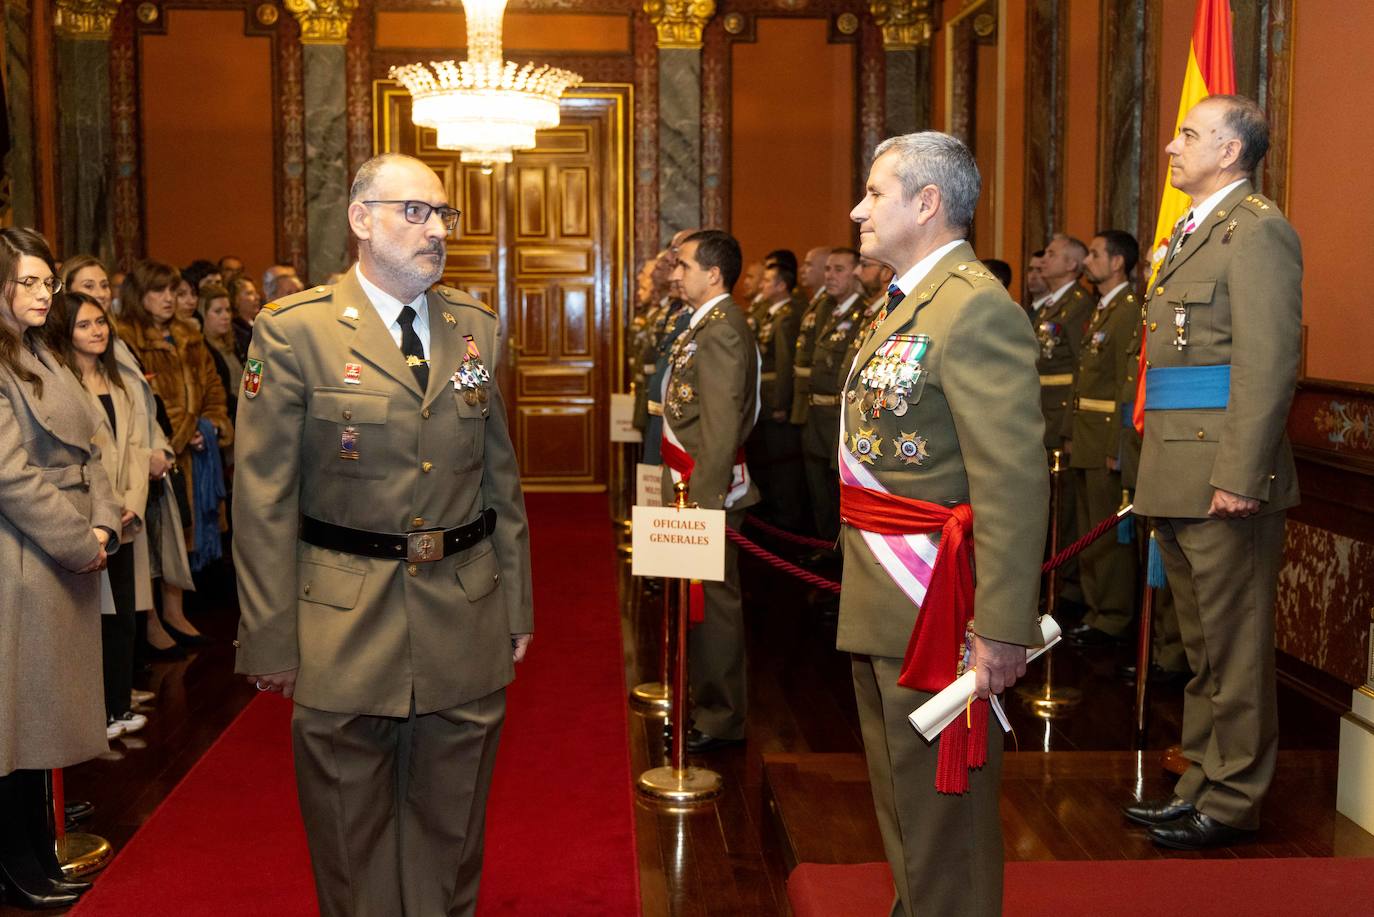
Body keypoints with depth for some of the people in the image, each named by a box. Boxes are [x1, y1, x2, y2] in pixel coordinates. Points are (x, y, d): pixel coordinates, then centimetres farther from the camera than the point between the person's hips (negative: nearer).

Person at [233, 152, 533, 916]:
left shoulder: (477, 328, 7)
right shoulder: (293, 330, -7)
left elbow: (502, 477, 11)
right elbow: (264, 499, -7)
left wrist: (517, 603, 10)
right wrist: (272, 640, -8)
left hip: (467, 624, 3)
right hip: (344, 630, -3)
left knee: (451, 832, 17)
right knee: (352, 841, 13)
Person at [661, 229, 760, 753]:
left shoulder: (721, 330, -17)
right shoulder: (707, 324, 14)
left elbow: (721, 429, -22)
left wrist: (702, 499, -23)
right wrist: (686, 491, 17)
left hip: (709, 489, -10)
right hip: (693, 485, 10)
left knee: (712, 599, -1)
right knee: (704, 598, 17)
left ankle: (721, 720, 10)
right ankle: (710, 703, 29)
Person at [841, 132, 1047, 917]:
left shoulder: (977, 308, -18)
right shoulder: (905, 305, 15)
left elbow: (1015, 481, -24)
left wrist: (1002, 628, -26)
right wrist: (862, 589, 18)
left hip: (935, 611, -10)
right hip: (881, 610, 10)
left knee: (942, 813, 4)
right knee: (902, 800, 23)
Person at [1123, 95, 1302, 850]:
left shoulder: (1257, 229, -10)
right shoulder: (1190, 231, 19)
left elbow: (1267, 363, -18)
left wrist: (1239, 476, -22)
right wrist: (1159, 471, 16)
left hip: (1223, 481, -9)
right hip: (1177, 478, 10)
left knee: (1234, 649, 1)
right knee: (1201, 646, 17)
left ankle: (1233, 802, 13)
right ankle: (1201, 782, 28)